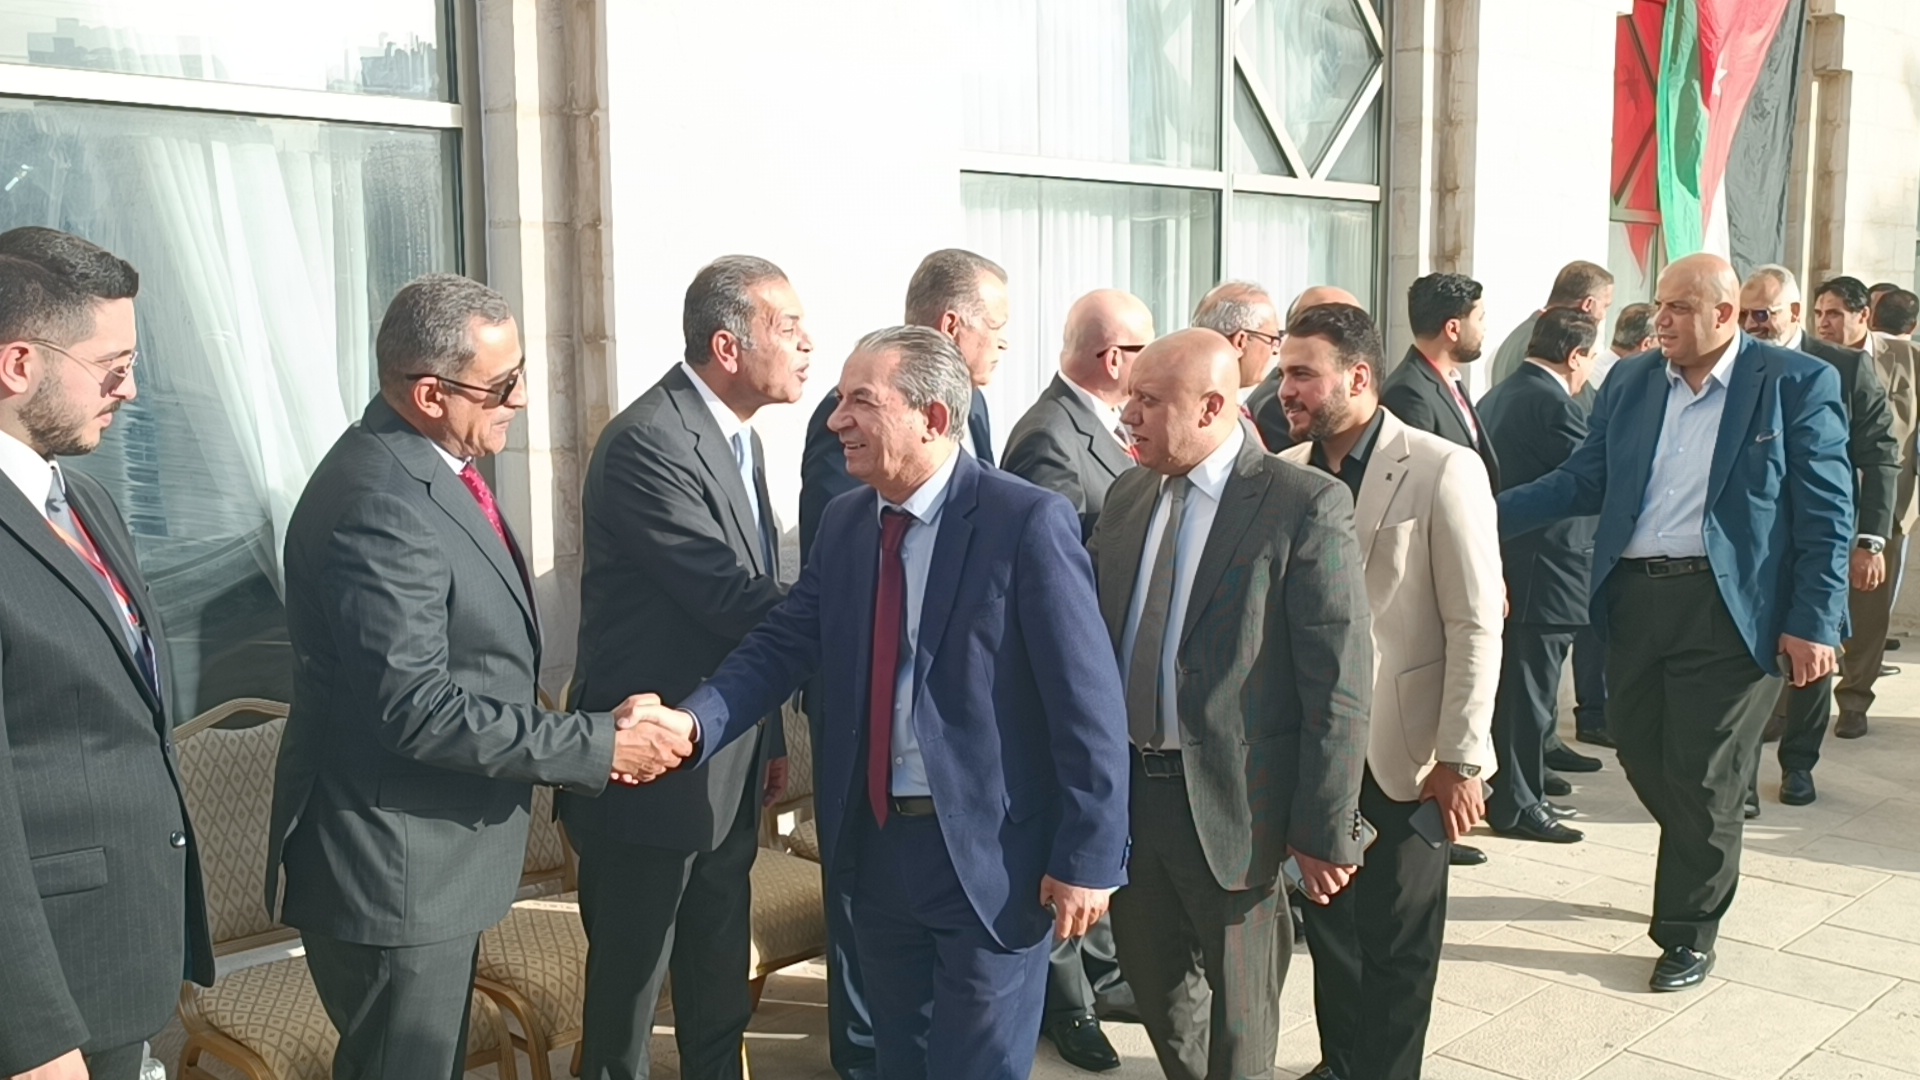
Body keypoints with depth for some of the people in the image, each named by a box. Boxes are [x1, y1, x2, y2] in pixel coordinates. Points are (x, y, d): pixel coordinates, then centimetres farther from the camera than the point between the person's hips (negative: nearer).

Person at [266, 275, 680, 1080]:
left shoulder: (426, 463, 6)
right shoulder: (382, 502, -25)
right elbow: (415, 708, -27)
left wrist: (588, 733, 7)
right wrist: (597, 746, -22)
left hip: (432, 855, 10)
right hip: (391, 868, -9)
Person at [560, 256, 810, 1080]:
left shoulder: (739, 439, 9)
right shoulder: (649, 443, -20)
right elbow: (735, 600, -25)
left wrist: (770, 737, 17)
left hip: (728, 770, 9)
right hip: (652, 772, -8)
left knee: (720, 983, 20)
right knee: (627, 988, 9)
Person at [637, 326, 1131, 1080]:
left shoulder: (1028, 522, -16)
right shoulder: (844, 521, 5)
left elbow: (1089, 704, -16)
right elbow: (781, 645, 0)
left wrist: (1087, 859, -15)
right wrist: (693, 721, -18)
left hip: (989, 854, -6)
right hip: (874, 844, 6)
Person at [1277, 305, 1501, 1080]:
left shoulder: (1442, 470, -12)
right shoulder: (1284, 473, 1)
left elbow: (1477, 625, -12)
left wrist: (1460, 758, -14)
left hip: (1402, 752, -4)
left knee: (1396, 936, 11)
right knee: (1328, 922, 15)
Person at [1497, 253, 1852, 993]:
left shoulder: (1797, 384, -6)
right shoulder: (1630, 382, 7)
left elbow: (1825, 513, -7)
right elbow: (1584, 480, 6)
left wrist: (1813, 623, -12)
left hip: (1728, 607, -5)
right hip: (1634, 597, 5)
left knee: (1703, 777, 2)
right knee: (1640, 753, 15)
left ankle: (1689, 933, 20)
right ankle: (1704, 866, 43)